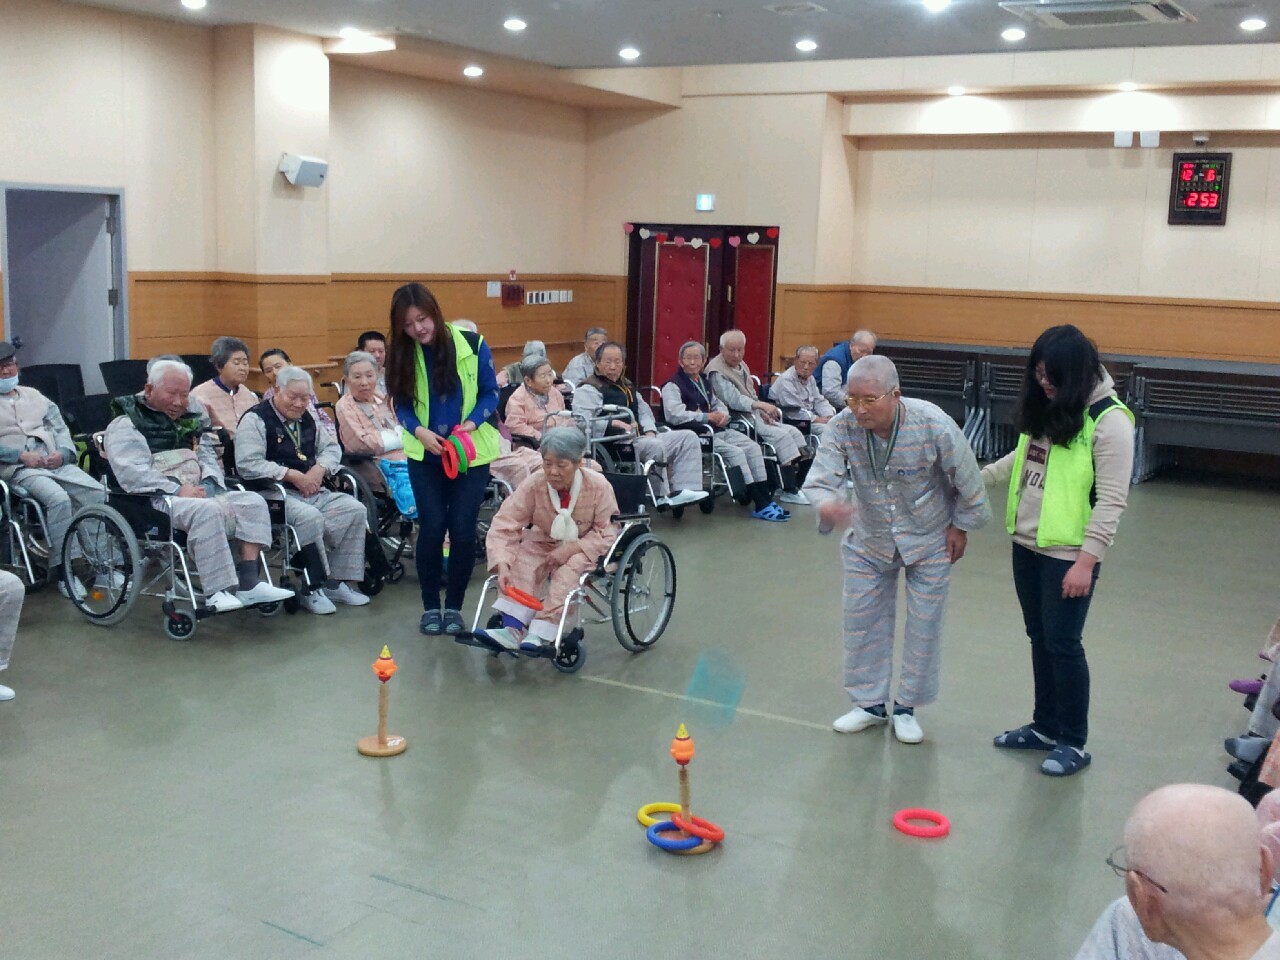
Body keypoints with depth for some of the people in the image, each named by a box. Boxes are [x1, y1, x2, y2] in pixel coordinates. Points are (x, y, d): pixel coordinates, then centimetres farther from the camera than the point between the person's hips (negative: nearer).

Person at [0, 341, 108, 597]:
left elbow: (60, 428, 16)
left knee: (97, 493, -19)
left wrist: (63, 452, -5)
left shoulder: (33, 395, 24)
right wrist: (22, 456, -16)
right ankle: (61, 569, -23)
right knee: (59, 498, -33)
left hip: (57, 463, 5)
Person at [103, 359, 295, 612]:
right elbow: (131, 474, -13)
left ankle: (248, 581, -21)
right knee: (207, 510, -35)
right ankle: (216, 591, -35)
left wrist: (208, 484, -5)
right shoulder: (126, 424, 1)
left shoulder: (188, 421, 24)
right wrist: (177, 490, -20)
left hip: (200, 494, 8)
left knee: (253, 502, -13)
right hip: (158, 500, -7)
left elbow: (208, 457, 18)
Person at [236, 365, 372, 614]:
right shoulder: (256, 419, -5)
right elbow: (248, 464, -17)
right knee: (310, 517, -35)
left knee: (354, 509, -13)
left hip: (312, 491, 8)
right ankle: (312, 588, -20)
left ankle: (336, 581, -8)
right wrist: (293, 475, -18)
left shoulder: (307, 419, 17)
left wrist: (319, 468, -2)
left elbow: (332, 448, 22)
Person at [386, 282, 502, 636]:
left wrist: (471, 423, -21)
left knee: (463, 529, -4)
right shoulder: (402, 354, -3)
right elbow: (401, 404, 1)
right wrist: (419, 431, -18)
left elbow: (491, 392, -4)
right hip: (425, 454, 1)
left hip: (471, 453, -1)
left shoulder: (472, 344, -10)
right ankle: (430, 606, 13)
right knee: (432, 527, -4)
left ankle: (454, 606, 14)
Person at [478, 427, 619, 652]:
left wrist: (573, 548, -26)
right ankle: (512, 627, -36)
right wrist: (502, 564, -38)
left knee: (570, 569, -33)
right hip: (544, 544, 3)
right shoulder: (533, 485, -19)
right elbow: (504, 526, -22)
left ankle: (542, 632, -38)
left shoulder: (598, 486, -21)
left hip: (585, 548, -2)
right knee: (522, 563, -27)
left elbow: (607, 534, -13)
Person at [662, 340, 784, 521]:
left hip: (716, 431, 8)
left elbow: (718, 404, 29)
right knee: (735, 452, -23)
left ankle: (764, 499, -9)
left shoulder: (704, 382, 21)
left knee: (753, 447, -7)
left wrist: (723, 415, 3)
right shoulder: (673, 386, -6)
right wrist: (707, 417, -16)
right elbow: (674, 415, -21)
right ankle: (761, 505, -19)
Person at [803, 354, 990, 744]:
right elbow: (820, 478, -31)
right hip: (868, 540, 2)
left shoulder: (934, 425, -29)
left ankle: (907, 706, 25)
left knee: (924, 624, 7)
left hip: (929, 540, -2)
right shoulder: (842, 426, -24)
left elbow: (967, 480, -13)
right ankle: (870, 702, 25)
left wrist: (961, 526, -3)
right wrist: (827, 505, -54)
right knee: (862, 619, 7)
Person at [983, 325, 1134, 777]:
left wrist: (1086, 560, -20)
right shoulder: (1045, 408, 6)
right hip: (1026, 545, 7)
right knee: (1039, 638, 16)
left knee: (1062, 644, -1)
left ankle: (1074, 743, 14)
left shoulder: (1109, 421, -17)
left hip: (1068, 555, -7)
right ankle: (1045, 726, 30)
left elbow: (1111, 500, -18)